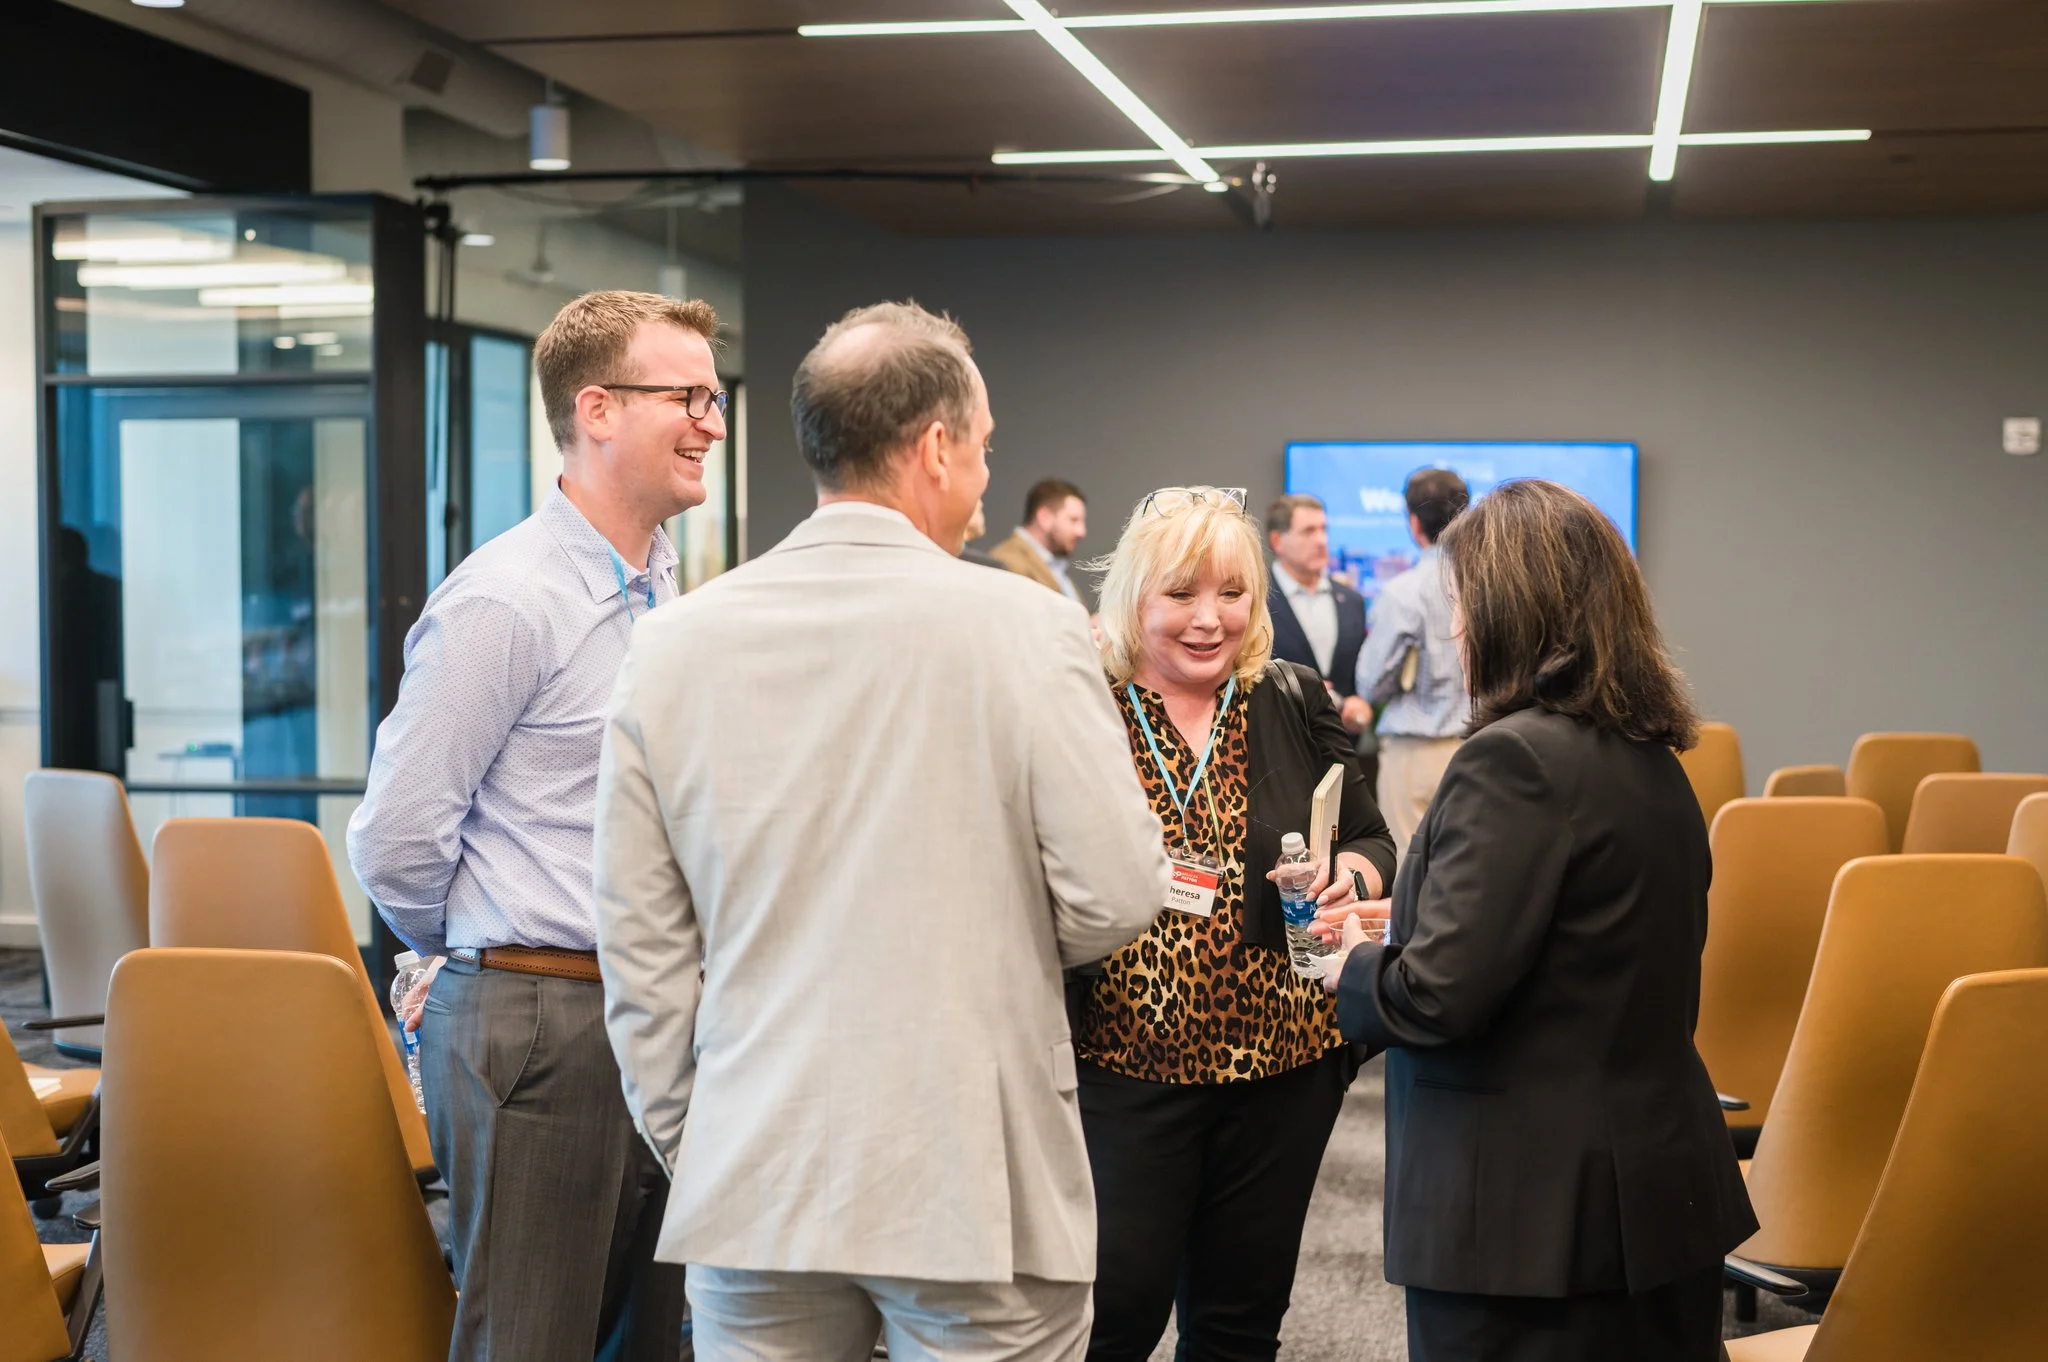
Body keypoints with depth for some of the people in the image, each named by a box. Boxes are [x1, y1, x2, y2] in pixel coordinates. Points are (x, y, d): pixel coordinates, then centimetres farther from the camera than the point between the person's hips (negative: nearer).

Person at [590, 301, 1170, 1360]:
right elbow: (1117, 898, -9)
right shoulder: (1024, 628, -10)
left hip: (751, 1185, 3)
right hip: (975, 1190, -3)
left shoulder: (669, 646, 0)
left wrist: (685, 1140, 14)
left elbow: (639, 944, 4)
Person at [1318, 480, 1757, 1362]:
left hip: (1532, 1209, -9)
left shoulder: (1515, 760, -19)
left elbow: (1438, 996, -22)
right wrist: (1405, 924, 16)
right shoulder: (1653, 758, 8)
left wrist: (1353, 968, -1)